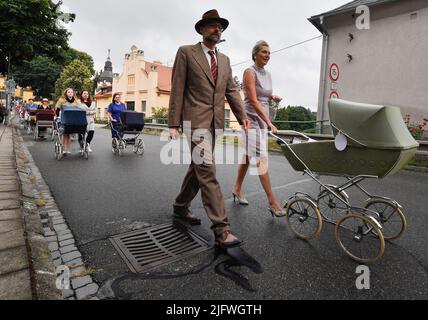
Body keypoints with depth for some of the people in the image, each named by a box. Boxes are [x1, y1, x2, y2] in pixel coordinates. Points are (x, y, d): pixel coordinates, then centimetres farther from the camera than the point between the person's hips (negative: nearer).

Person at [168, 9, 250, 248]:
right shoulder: (186, 52, 2)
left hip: (215, 122, 7)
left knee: (198, 169, 13)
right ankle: (222, 229, -8)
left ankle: (181, 208, 33)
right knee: (207, 172, -12)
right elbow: (177, 90, -4)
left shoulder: (224, 60, 19)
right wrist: (174, 124, -10)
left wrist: (243, 116, -3)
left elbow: (232, 90, 12)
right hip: (196, 120, -6)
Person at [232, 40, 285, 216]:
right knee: (261, 158, -13)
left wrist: (273, 98, 3)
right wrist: (269, 123, -27)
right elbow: (254, 101, -20)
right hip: (251, 118, -8)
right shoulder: (250, 72, -9)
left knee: (248, 156, 12)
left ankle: (237, 189, 26)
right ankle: (273, 202, -11)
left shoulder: (268, 74, 14)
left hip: (263, 119, 8)